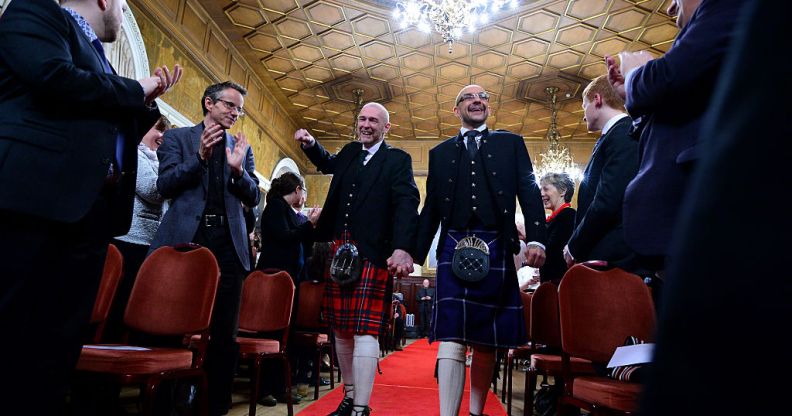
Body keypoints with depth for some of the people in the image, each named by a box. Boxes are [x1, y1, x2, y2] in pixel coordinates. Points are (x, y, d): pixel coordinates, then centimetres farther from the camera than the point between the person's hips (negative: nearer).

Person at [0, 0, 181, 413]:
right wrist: (135, 89, -2)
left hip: (90, 210, 8)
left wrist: (148, 99, 17)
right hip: (36, 198, -8)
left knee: (60, 342, 8)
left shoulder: (98, 58, 29)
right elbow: (54, 77, -14)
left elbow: (116, 134, 26)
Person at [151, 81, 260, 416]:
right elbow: (165, 186, -3)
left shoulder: (242, 147, 16)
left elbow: (253, 198, 9)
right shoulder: (177, 137, 9)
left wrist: (238, 169, -9)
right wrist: (200, 157, -15)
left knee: (225, 331, 5)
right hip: (185, 237, -2)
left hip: (228, 241, 2)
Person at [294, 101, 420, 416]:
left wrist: (403, 248, -27)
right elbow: (329, 164, 43)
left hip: (372, 254, -6)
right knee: (340, 328, 11)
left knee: (364, 330, -8)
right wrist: (310, 145, 23)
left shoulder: (398, 160, 2)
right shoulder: (350, 152, 20)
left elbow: (406, 204, -12)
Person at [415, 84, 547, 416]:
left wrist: (536, 239, -8)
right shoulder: (440, 152, 18)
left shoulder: (510, 143, 15)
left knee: (486, 339, 8)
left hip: (496, 249, 0)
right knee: (451, 336, -8)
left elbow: (529, 191, 5)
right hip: (453, 248, 0)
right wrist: (415, 252, 9)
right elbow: (431, 208, 15)